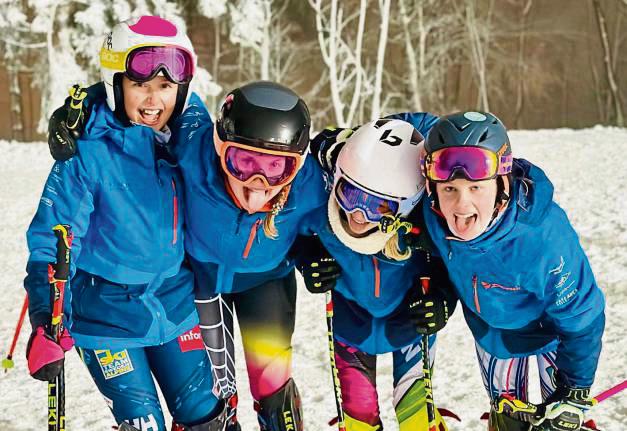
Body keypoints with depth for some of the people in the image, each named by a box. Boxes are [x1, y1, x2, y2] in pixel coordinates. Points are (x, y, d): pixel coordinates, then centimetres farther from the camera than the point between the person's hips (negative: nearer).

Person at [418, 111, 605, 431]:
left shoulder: (544, 238, -42)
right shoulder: (435, 214, -33)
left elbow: (581, 317, -27)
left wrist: (576, 390, -17)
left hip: (551, 329, -3)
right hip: (489, 326, 3)